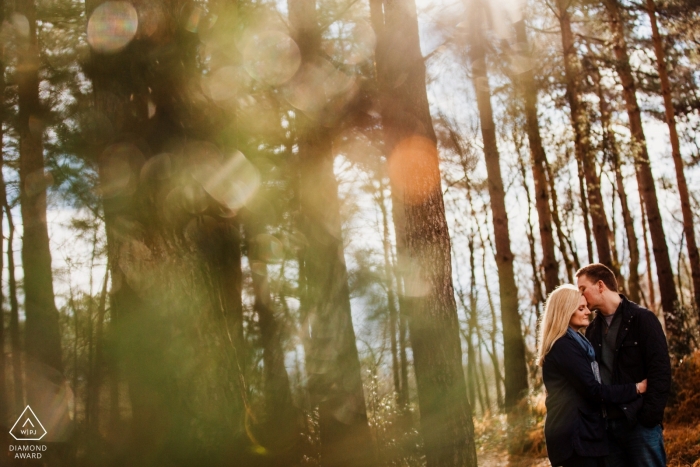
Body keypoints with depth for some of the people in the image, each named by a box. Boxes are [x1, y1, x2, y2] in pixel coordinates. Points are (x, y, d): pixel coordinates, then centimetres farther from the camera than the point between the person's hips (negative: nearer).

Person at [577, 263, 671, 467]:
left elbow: (660, 371, -9)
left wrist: (649, 417, -15)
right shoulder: (593, 329, 13)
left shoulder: (642, 319, -4)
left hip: (639, 422, -5)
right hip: (607, 423, 5)